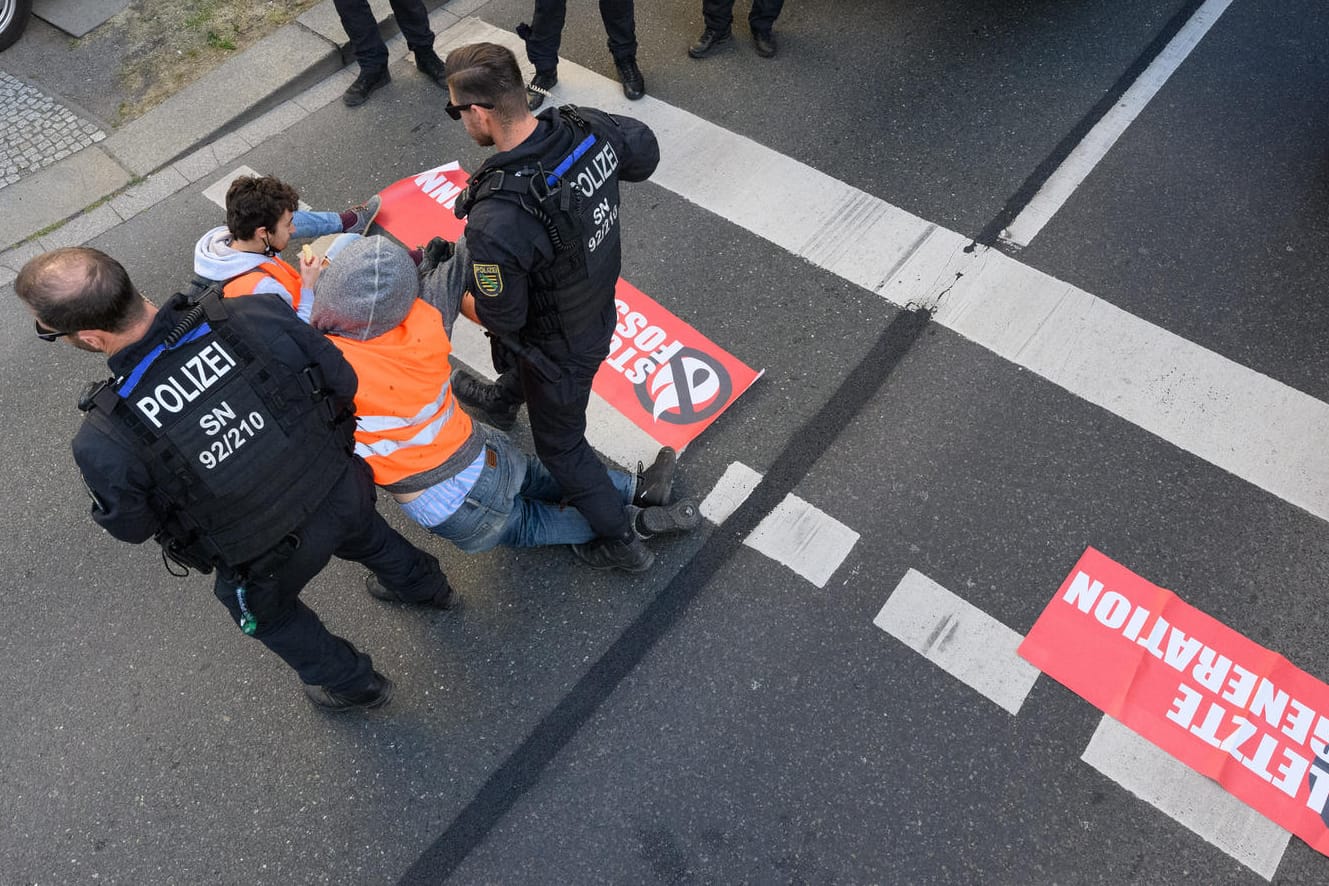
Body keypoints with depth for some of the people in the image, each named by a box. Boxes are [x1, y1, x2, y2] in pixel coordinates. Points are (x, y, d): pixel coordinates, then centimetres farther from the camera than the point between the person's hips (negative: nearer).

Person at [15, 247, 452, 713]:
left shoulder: (104, 443, -32)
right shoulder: (253, 315, -30)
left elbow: (131, 525, -11)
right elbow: (343, 380, -14)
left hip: (272, 556, -2)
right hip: (343, 494, 3)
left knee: (266, 611, 34)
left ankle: (352, 683, 56)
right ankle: (424, 585, 68)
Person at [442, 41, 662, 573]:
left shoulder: (496, 221, -42)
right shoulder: (587, 128, -22)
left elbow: (502, 318, -27)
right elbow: (644, 153, 0)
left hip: (562, 348, -7)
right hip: (600, 310, 7)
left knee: (559, 444, 21)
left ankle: (623, 544, 38)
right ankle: (501, 398, 76)